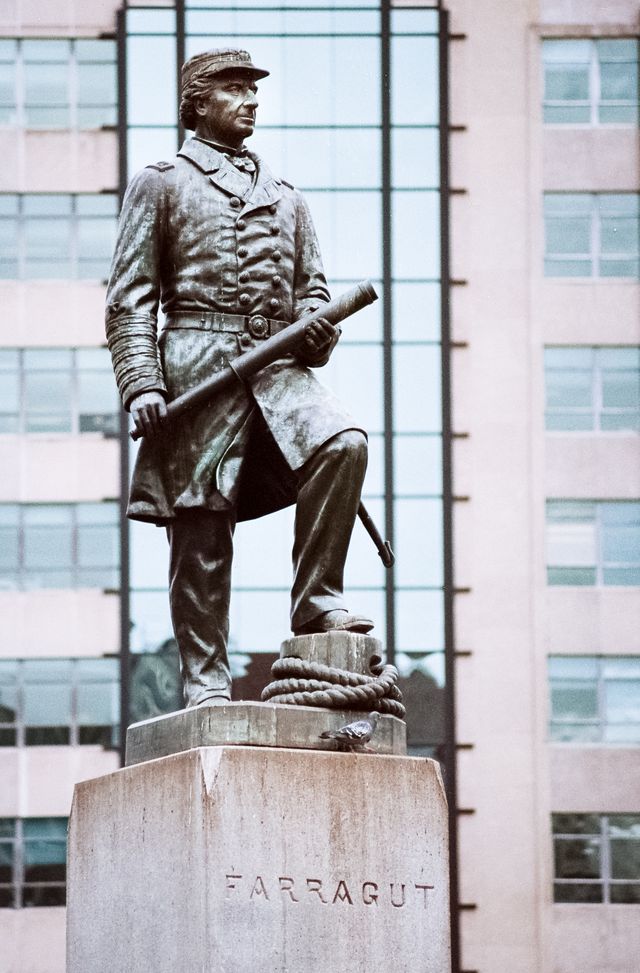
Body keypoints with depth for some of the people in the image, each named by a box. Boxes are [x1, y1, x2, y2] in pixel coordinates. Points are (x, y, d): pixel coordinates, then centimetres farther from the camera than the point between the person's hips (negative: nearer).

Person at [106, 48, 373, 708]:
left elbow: (310, 284, 25)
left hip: (279, 366, 3)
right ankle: (206, 684, 1)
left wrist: (318, 329, 1)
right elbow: (130, 297, 5)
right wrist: (141, 383, -9)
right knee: (200, 531, -5)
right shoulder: (162, 184, 11)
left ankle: (316, 600, -14)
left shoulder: (284, 197, 25)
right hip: (198, 365, -3)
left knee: (343, 444, -25)